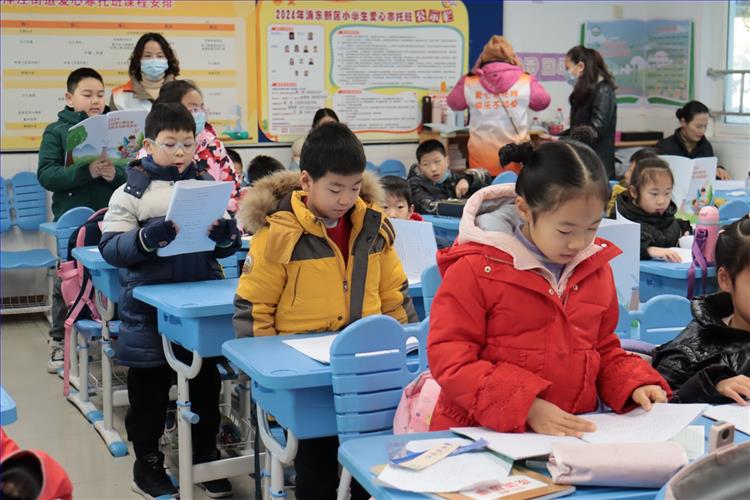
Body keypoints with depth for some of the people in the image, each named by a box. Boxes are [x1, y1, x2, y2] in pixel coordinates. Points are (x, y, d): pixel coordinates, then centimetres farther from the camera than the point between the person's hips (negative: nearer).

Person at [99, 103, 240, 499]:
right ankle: (147, 463, 25)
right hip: (150, 307, -3)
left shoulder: (207, 185, 5)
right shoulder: (132, 191, -5)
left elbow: (227, 247, 8)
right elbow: (110, 248, -10)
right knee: (149, 388, 9)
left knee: (206, 383, 14)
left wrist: (226, 234, -15)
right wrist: (149, 236, -25)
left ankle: (206, 456, 31)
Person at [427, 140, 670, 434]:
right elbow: (449, 359, -11)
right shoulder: (475, 269, -8)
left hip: (574, 432, 4)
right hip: (484, 434, -4)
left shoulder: (596, 269, 10)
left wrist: (634, 385, 2)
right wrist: (528, 407, -21)